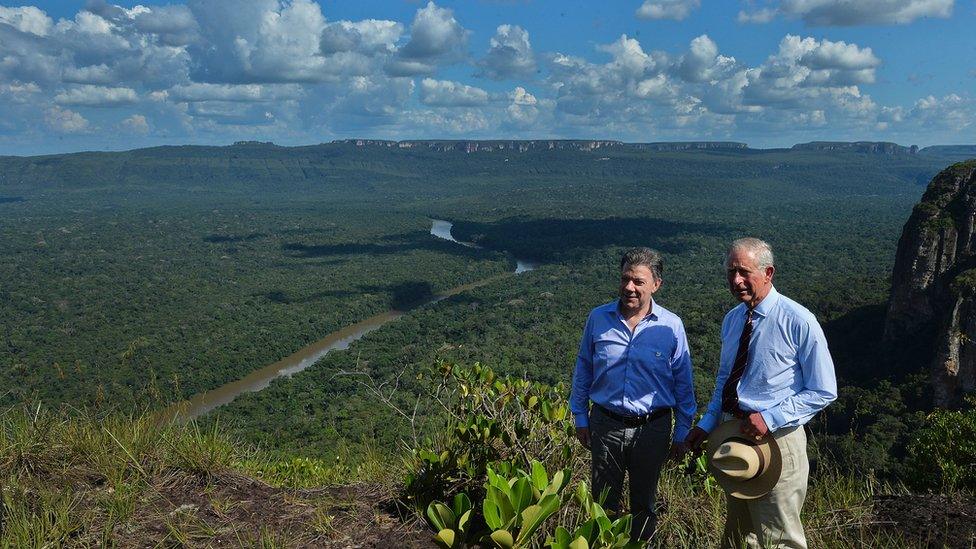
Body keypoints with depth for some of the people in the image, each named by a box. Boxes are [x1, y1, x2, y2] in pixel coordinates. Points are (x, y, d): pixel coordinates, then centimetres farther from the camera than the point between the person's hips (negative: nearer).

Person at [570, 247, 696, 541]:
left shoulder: (671, 325, -8)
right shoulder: (598, 318, -5)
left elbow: (683, 384, 0)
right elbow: (583, 371, 5)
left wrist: (681, 434, 2)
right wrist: (580, 417, 6)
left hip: (652, 428, -1)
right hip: (605, 424, 1)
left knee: (643, 503, 18)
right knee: (603, 502, 14)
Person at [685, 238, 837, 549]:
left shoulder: (798, 322, -15)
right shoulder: (732, 320, 6)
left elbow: (824, 392, -12)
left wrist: (770, 418, -21)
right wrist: (707, 424, 6)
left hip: (775, 439, -6)